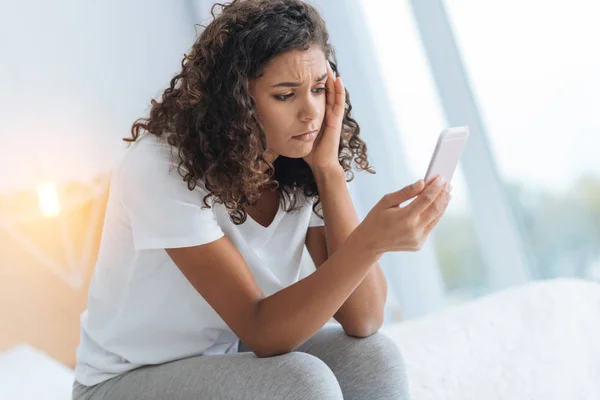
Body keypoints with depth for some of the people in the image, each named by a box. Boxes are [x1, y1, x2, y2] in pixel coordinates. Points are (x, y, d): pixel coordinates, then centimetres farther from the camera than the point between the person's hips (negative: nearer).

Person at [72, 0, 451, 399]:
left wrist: (328, 168, -25)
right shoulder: (162, 168, -26)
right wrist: (371, 241, -44)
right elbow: (260, 331, -30)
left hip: (232, 358, 5)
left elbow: (363, 320, -19)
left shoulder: (302, 165, -11)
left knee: (372, 358, -19)